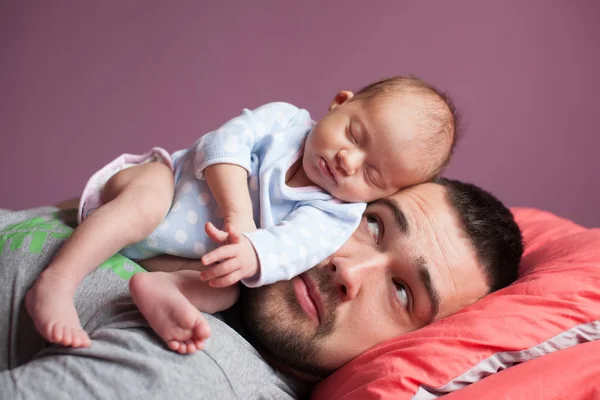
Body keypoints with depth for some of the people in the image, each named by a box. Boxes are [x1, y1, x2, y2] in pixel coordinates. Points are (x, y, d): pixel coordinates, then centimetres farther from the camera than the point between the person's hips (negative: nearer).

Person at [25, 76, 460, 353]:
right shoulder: (284, 119, -12)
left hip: (195, 258, 3)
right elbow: (225, 143, -21)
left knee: (227, 290, -22)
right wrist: (239, 214, -34)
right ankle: (55, 284, -38)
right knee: (146, 202, -33)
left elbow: (294, 245, -28)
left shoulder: (336, 215, -11)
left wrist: (253, 254, -50)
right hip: (159, 178, -2)